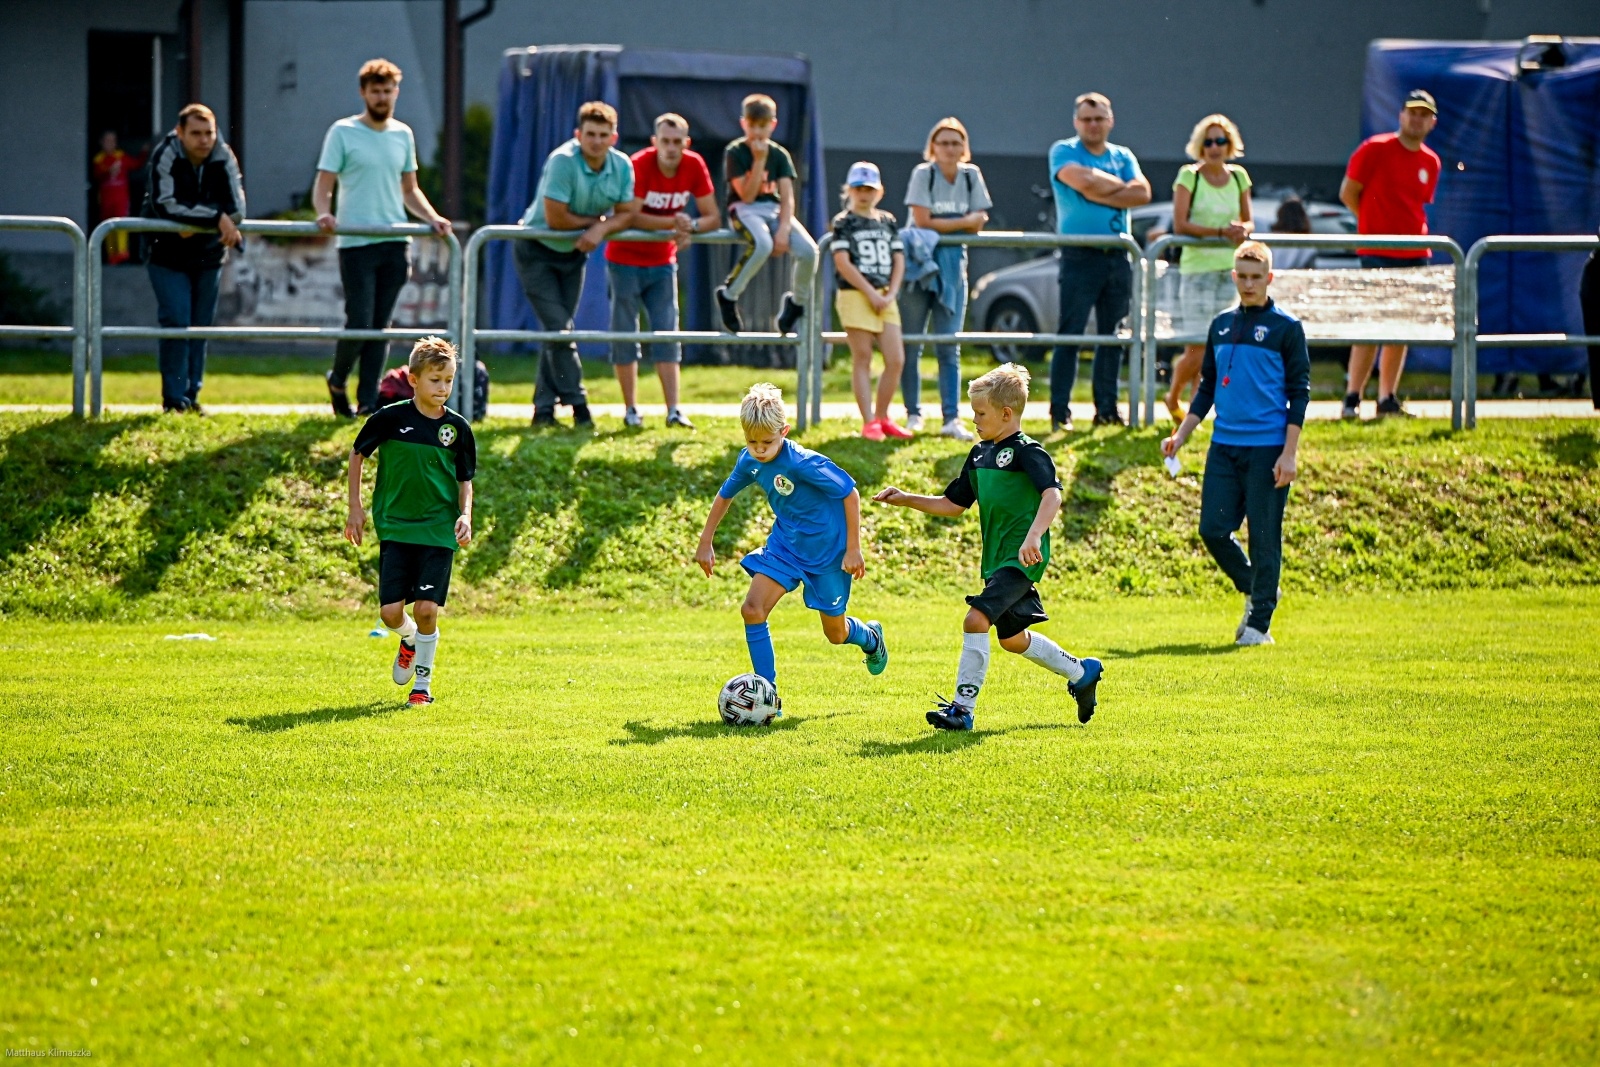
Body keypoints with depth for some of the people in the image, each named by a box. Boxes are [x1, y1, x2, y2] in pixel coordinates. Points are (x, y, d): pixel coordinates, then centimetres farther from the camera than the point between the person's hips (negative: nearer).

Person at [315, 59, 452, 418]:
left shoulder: (402, 135, 14)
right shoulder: (343, 132, -1)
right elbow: (322, 186, -4)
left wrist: (432, 218, 6)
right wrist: (323, 213, -24)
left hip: (395, 243, 4)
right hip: (356, 241, -4)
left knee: (381, 324, 4)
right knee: (359, 322, -9)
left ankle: (368, 401, 7)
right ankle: (338, 381, 17)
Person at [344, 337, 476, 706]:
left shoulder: (457, 428, 0)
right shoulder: (390, 419, -6)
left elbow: (465, 479, 11)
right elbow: (357, 453, 8)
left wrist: (465, 515, -7)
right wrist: (355, 508, 6)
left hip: (439, 532, 0)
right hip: (395, 527, 0)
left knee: (426, 609, -9)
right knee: (390, 612, -5)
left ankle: (423, 683, 8)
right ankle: (410, 639, 31)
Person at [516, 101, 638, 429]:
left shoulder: (622, 166, -8)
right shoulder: (562, 161, -27)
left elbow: (626, 214, -6)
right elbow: (555, 218, -28)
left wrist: (601, 230, -26)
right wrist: (596, 220, -14)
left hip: (573, 254, 6)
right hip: (537, 251, -6)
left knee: (558, 330, 7)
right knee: (558, 327, -12)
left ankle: (544, 408, 11)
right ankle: (577, 402, -9)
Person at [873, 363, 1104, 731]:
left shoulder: (1028, 453, -14)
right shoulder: (980, 454, 12)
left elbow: (1052, 494, -29)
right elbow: (954, 504, 20)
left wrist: (1033, 536, -43)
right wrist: (906, 500, 11)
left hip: (1021, 560, -10)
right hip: (996, 559, 10)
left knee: (976, 620, -21)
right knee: (1012, 639, 19)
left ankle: (962, 708, -16)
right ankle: (1082, 673, 39)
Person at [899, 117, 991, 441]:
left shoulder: (971, 175, 5)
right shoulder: (923, 174, -7)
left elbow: (978, 222, 3)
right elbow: (922, 221, -14)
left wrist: (942, 226, -11)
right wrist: (962, 222, -8)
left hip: (953, 262, 3)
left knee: (949, 347, -2)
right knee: (911, 344, 0)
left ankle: (952, 419, -6)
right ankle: (913, 414, 10)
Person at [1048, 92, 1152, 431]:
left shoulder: (1123, 157, 14)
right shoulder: (1063, 152, 2)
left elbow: (1142, 193, -2)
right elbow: (1082, 181, -17)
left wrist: (1100, 193, -11)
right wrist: (1121, 185, -2)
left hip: (1117, 257, 5)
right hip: (1079, 256, -5)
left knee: (1113, 337, 7)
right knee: (1070, 335, -6)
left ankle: (1107, 409, 12)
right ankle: (1060, 413, -5)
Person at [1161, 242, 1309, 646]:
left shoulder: (1286, 328, -2)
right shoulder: (1221, 326, 14)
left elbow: (1299, 393, -4)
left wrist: (1289, 454, -11)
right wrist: (1180, 436, 12)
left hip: (1267, 448, -5)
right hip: (1224, 446, 5)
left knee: (1263, 538, -2)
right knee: (1213, 529, 0)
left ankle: (1260, 622, 7)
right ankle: (1254, 590, 24)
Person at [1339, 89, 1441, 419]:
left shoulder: (1431, 162, 11)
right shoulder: (1375, 149, -6)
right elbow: (1348, 192, -2)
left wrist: (1409, 227, 9)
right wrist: (1377, 224, 2)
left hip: (1415, 255, 6)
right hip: (1377, 254, -6)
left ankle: (1388, 399, 12)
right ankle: (1352, 398, -7)